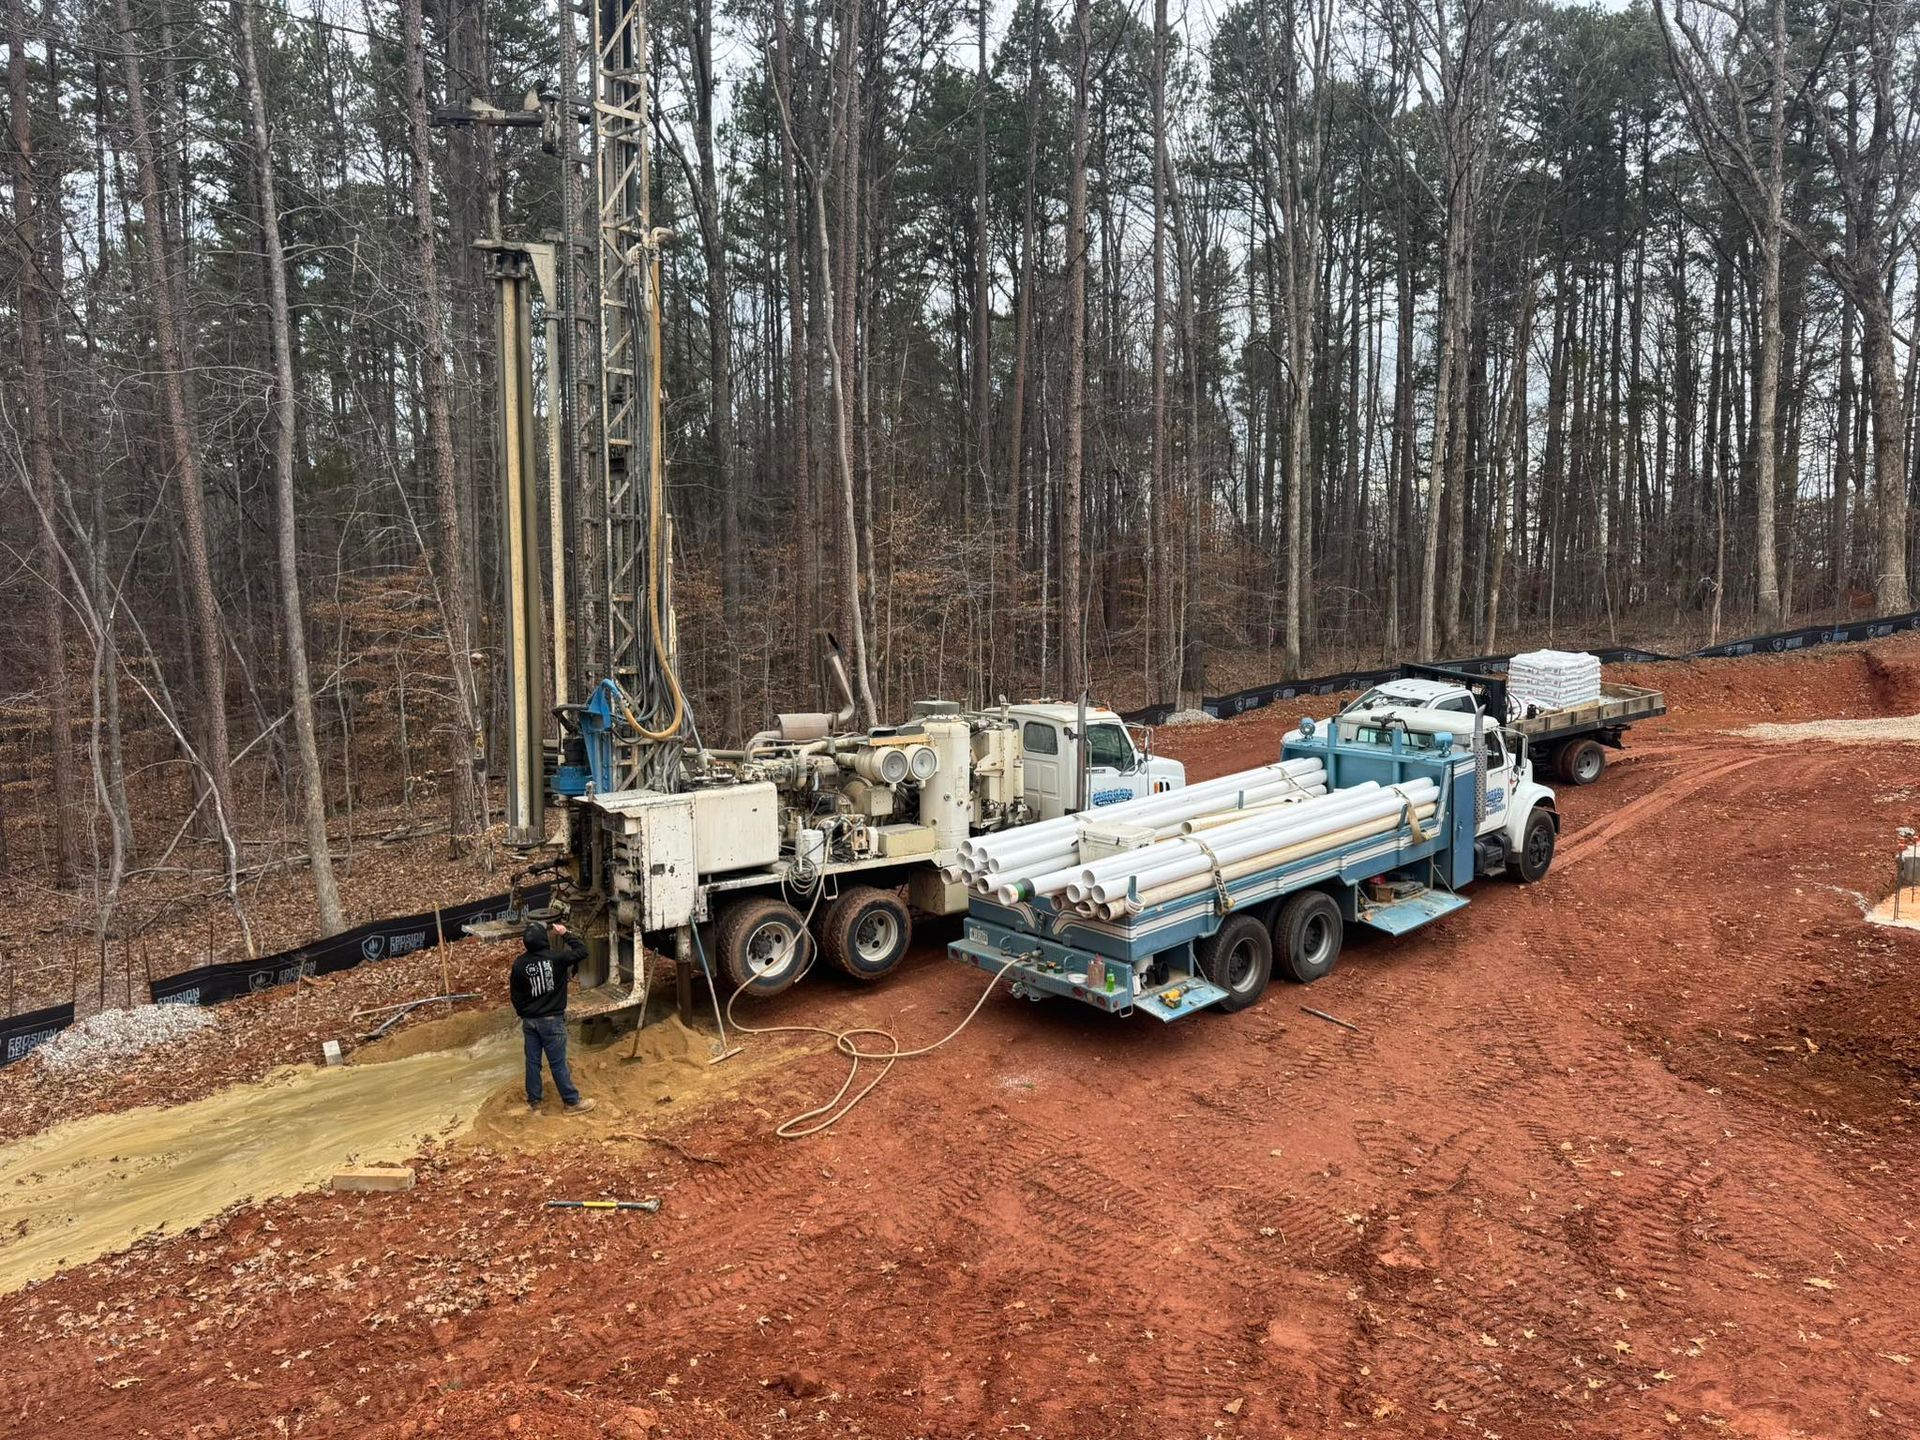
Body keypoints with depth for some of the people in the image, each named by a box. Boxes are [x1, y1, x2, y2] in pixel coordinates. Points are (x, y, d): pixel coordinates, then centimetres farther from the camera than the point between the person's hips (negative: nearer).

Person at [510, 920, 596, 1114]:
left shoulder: (519, 963, -4)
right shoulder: (556, 958, -17)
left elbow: (515, 994, 4)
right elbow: (582, 951, -7)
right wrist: (565, 934, -1)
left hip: (529, 1020, 4)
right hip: (552, 1019, -4)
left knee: (532, 1061, 14)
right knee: (558, 1063, 2)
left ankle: (533, 1101, 24)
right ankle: (572, 1102, 11)